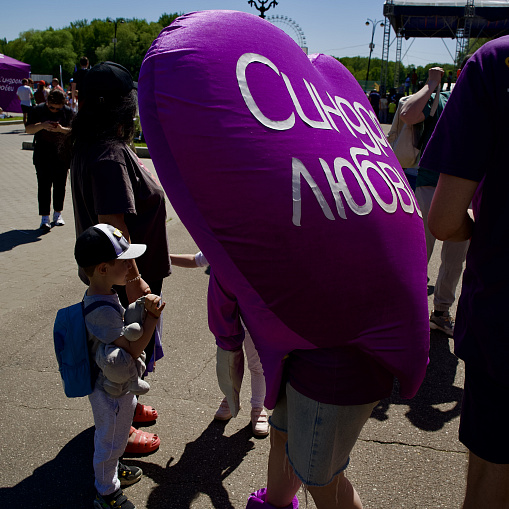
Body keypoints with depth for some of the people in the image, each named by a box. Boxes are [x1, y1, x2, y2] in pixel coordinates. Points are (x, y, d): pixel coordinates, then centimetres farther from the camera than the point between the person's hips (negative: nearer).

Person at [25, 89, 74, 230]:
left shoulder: (68, 112, 4)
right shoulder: (38, 110, 3)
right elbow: (28, 129, 0)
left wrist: (61, 129, -22)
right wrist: (42, 125, -18)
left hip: (62, 155, 1)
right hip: (43, 156, -1)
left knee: (60, 185, 7)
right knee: (44, 185, -5)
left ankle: (58, 213, 23)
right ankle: (44, 217, -2)